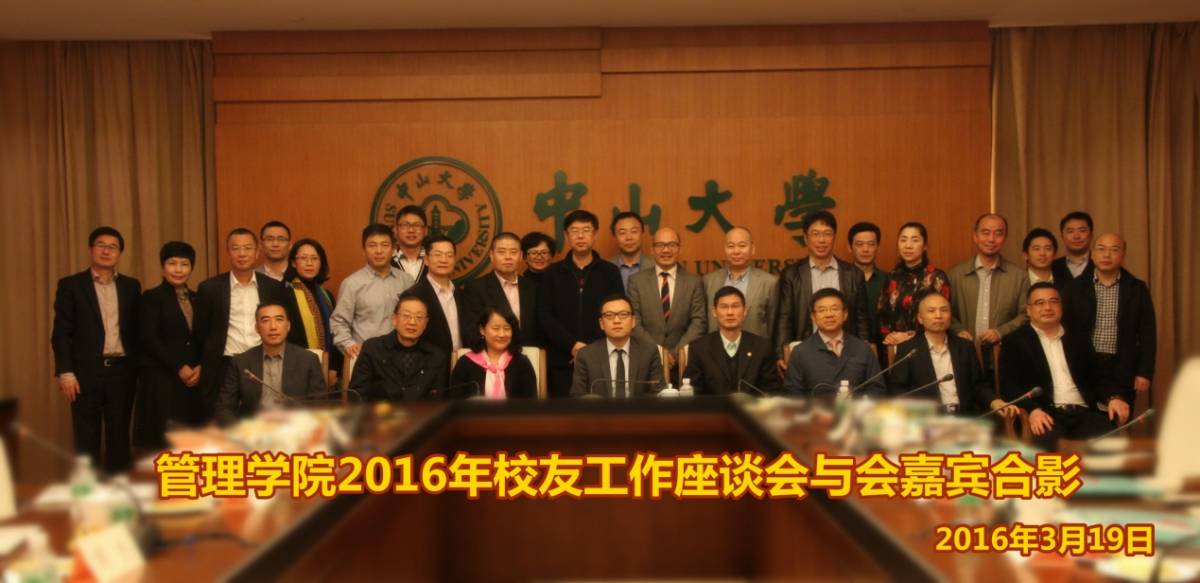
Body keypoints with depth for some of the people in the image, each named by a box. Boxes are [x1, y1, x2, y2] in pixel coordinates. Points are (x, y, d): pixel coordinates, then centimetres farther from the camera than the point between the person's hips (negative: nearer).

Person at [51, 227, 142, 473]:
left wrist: (141, 369, 6)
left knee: (120, 437, 7)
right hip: (86, 371, -2)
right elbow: (61, 333, -2)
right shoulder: (70, 285, 2)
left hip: (122, 370, 2)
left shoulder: (131, 286, 9)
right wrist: (65, 372, -10)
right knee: (86, 440, 4)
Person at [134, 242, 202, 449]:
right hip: (161, 379, -5)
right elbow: (149, 339, -9)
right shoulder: (152, 297, 0)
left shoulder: (197, 299, 15)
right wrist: (179, 368, -11)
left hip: (193, 381, 5)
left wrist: (200, 367, -5)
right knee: (161, 438, -5)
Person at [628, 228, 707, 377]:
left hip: (683, 363, 0)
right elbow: (634, 323, -2)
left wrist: (676, 354, -13)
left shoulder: (694, 282, 4)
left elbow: (699, 323, -2)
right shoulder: (637, 281, 3)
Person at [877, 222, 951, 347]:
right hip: (895, 347, 3)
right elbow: (883, 315, 12)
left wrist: (911, 336, -11)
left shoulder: (936, 277, -1)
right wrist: (887, 336, -5)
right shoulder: (892, 278, 9)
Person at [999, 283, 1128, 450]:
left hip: (1084, 413, 4)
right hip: (1046, 415, -4)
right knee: (1049, 443, -37)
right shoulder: (1015, 341, 10)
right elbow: (1009, 385, 0)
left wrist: (1112, 398, -1)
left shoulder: (1078, 340, 24)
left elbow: (1096, 378, 21)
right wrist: (1033, 409, -19)